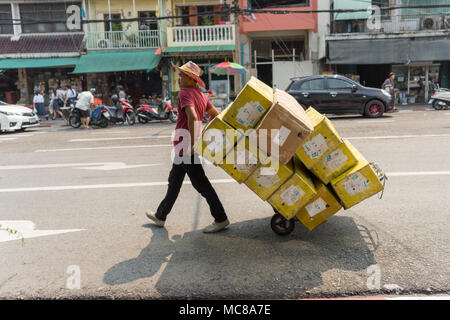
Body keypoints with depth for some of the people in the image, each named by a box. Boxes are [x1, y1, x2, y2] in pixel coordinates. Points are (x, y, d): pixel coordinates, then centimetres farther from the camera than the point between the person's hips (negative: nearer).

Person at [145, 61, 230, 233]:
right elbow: (216, 116, 16)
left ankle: (221, 219, 6)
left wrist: (192, 143, -23)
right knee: (174, 181, 18)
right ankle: (160, 216, 32)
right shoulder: (200, 95, 12)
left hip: (185, 145, -10)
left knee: (200, 183, -3)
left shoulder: (185, 93, -15)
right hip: (185, 146, 10)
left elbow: (193, 118, -30)